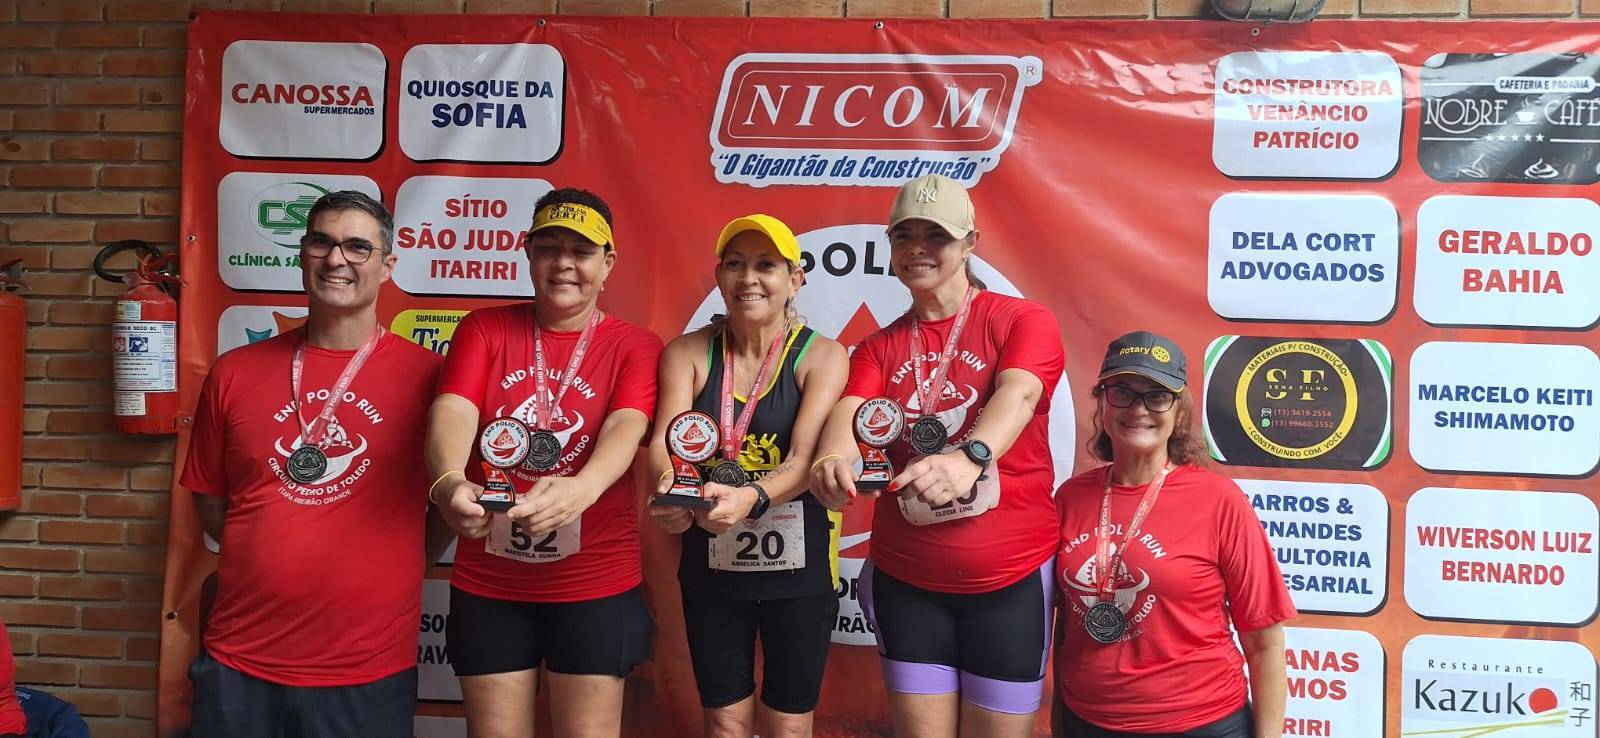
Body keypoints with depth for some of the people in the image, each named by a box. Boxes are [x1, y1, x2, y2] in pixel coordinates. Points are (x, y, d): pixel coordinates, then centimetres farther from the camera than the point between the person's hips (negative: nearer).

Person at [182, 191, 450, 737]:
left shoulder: (426, 375, -4)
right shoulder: (234, 373, 3)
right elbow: (210, 498, 13)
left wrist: (402, 570, -1)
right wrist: (272, 562, 6)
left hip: (368, 670, -2)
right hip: (238, 661, 2)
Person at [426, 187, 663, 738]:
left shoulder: (636, 348, -1)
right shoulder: (483, 329, 3)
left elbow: (626, 428, -20)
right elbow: (453, 410, -14)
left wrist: (582, 488, -43)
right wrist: (449, 481, -37)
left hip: (595, 584, -1)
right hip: (487, 584, 2)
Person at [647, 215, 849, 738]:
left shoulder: (821, 356, -7)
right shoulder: (687, 354, -1)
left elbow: (804, 458, -19)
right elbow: (665, 441, -14)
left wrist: (752, 497, -40)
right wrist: (670, 487, -37)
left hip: (798, 566, -1)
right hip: (711, 566, 2)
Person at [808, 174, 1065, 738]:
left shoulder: (1024, 322, -5)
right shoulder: (879, 347, 7)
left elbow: (1017, 395, -25)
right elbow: (846, 414, -12)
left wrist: (970, 457, -46)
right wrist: (833, 461, -36)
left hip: (1011, 579, -3)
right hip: (906, 580, 3)